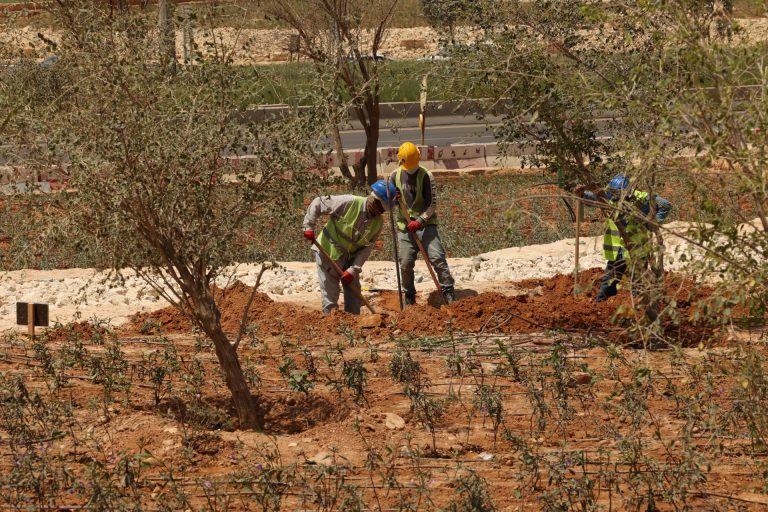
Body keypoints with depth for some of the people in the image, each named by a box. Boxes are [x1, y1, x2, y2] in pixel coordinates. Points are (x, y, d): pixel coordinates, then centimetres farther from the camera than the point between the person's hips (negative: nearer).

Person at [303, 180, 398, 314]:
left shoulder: (378, 223, -6)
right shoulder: (350, 203, -22)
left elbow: (366, 248, -7)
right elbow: (318, 204, -15)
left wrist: (353, 270, -17)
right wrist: (309, 227, -20)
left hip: (350, 259, 5)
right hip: (328, 252, -5)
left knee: (354, 296, 8)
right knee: (330, 298, -4)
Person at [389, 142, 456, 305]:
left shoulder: (426, 176, -5)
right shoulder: (395, 176, 6)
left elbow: (433, 203, -8)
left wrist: (420, 221, -20)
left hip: (426, 224, -3)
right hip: (405, 226, 3)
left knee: (437, 258, -14)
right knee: (405, 264, 2)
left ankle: (449, 294, -11)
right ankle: (409, 297, 18)